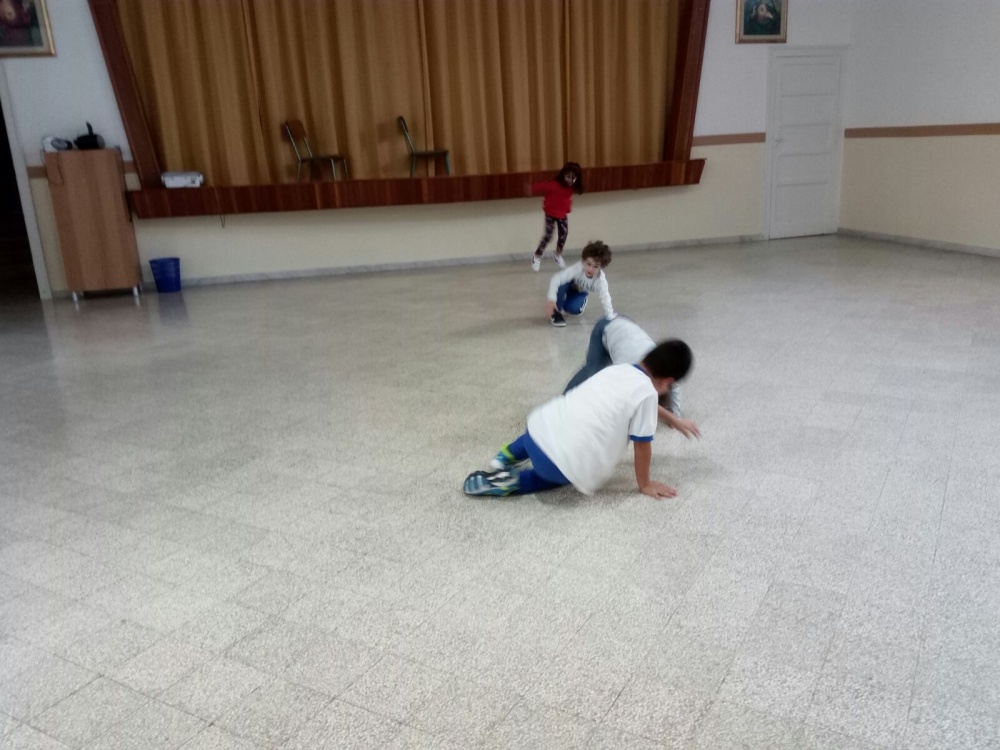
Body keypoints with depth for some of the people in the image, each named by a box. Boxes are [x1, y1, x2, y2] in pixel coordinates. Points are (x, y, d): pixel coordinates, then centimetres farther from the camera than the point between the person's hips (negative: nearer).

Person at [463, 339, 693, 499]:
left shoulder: (618, 369, 17)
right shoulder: (647, 392, -4)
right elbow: (642, 444, 1)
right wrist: (645, 485, 17)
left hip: (540, 425, 7)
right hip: (569, 463, -7)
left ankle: (509, 456, 29)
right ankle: (512, 481, 7)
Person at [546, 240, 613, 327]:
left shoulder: (601, 280, -34)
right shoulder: (577, 268, -41)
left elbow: (605, 298, -28)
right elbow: (556, 278, -47)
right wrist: (551, 299, -56)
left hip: (580, 292, 2)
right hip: (569, 286, -2)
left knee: (574, 309, -28)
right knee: (561, 284, -37)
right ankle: (555, 312, -17)